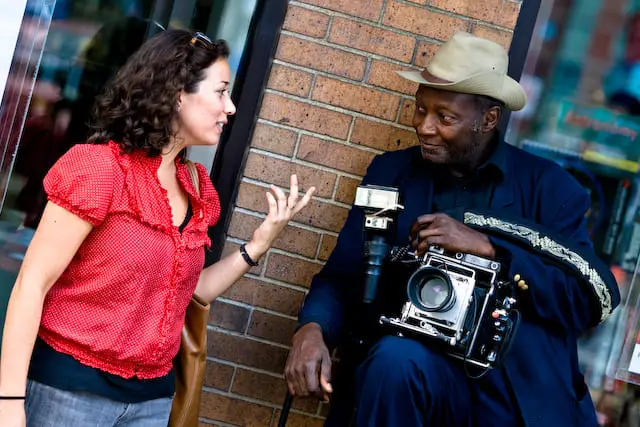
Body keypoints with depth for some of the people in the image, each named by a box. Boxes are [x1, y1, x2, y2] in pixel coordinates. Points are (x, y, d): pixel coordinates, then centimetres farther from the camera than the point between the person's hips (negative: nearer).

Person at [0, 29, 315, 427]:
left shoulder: (194, 188, 7)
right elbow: (33, 283, -14)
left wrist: (258, 244, 0)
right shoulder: (101, 167, -12)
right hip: (68, 385, -6)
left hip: (151, 394, 6)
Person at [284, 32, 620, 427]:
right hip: (420, 362, 2)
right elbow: (343, 275, 6)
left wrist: (486, 246, -14)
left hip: (521, 386, -2)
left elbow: (597, 299, -5)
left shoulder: (548, 185, 3)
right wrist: (312, 329, -16)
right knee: (395, 358, -30)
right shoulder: (392, 171, 8)